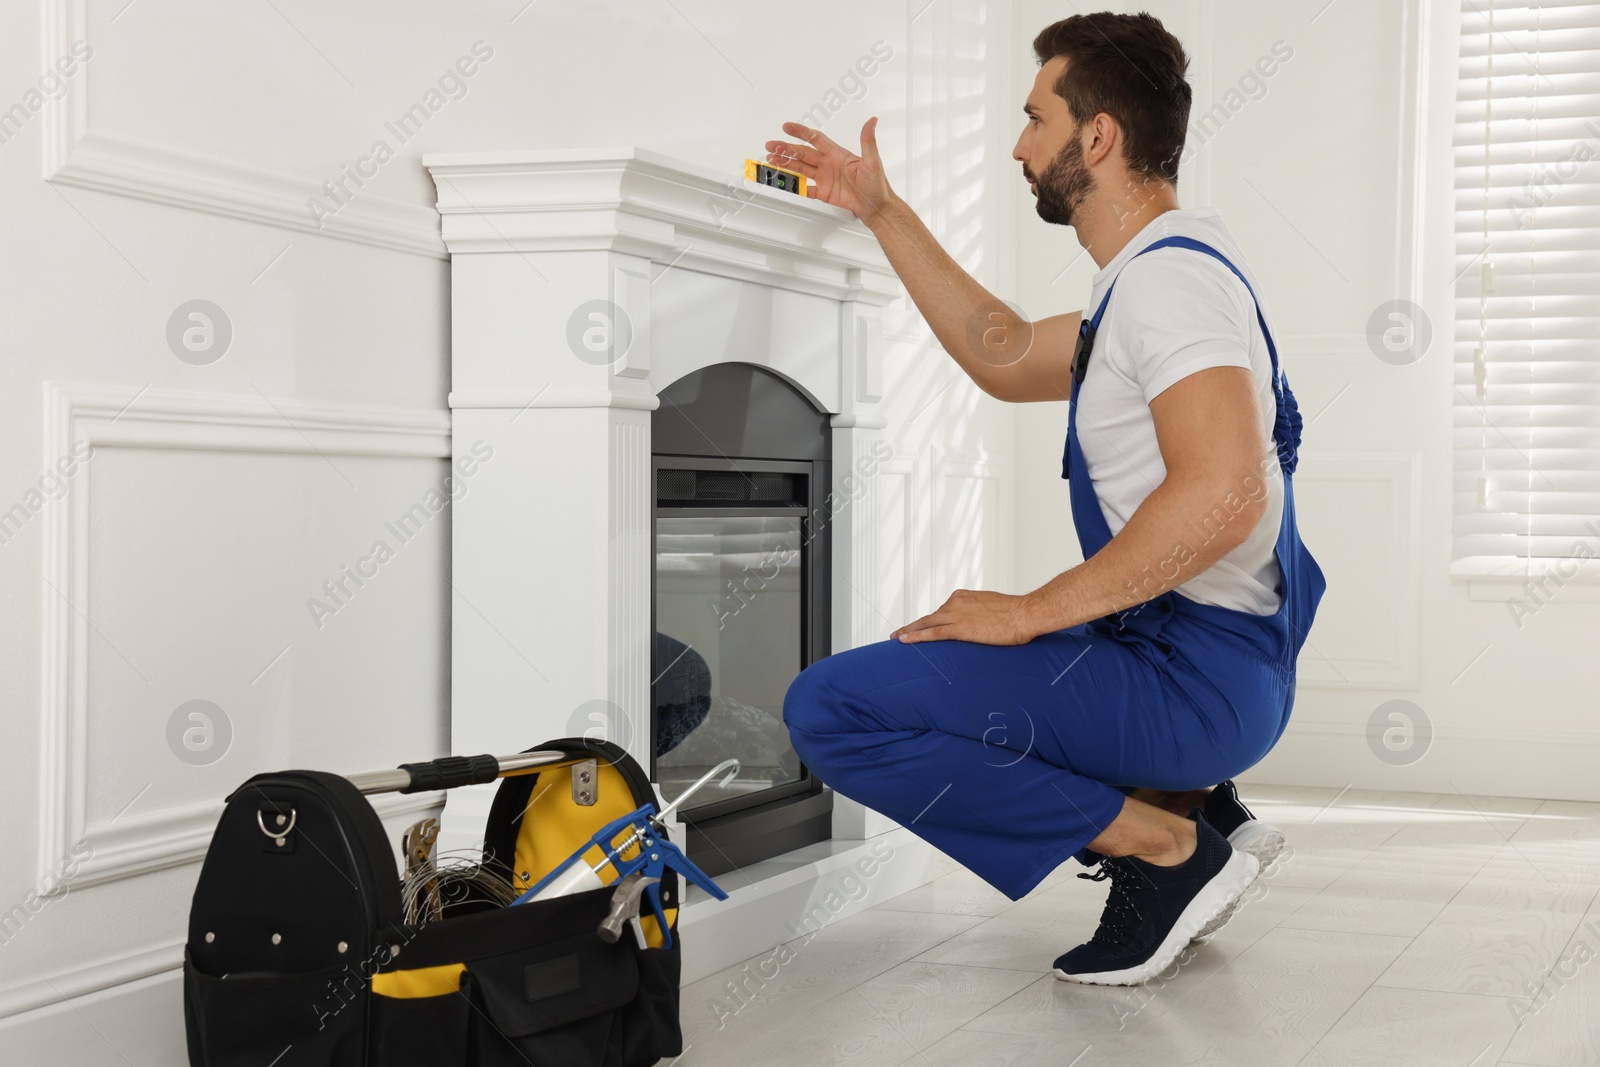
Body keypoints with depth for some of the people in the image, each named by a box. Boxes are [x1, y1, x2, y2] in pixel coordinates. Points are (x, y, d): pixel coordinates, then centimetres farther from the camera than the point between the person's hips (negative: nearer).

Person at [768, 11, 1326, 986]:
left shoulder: (1170, 275, -17)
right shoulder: (1161, 272, 17)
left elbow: (1223, 492, -30)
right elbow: (1007, 358, 28)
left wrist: (1032, 613, -23)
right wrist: (883, 211, 28)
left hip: (1197, 681, -11)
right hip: (1201, 666, 11)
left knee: (833, 706, -19)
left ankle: (1169, 845, -10)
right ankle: (1194, 814, 13)